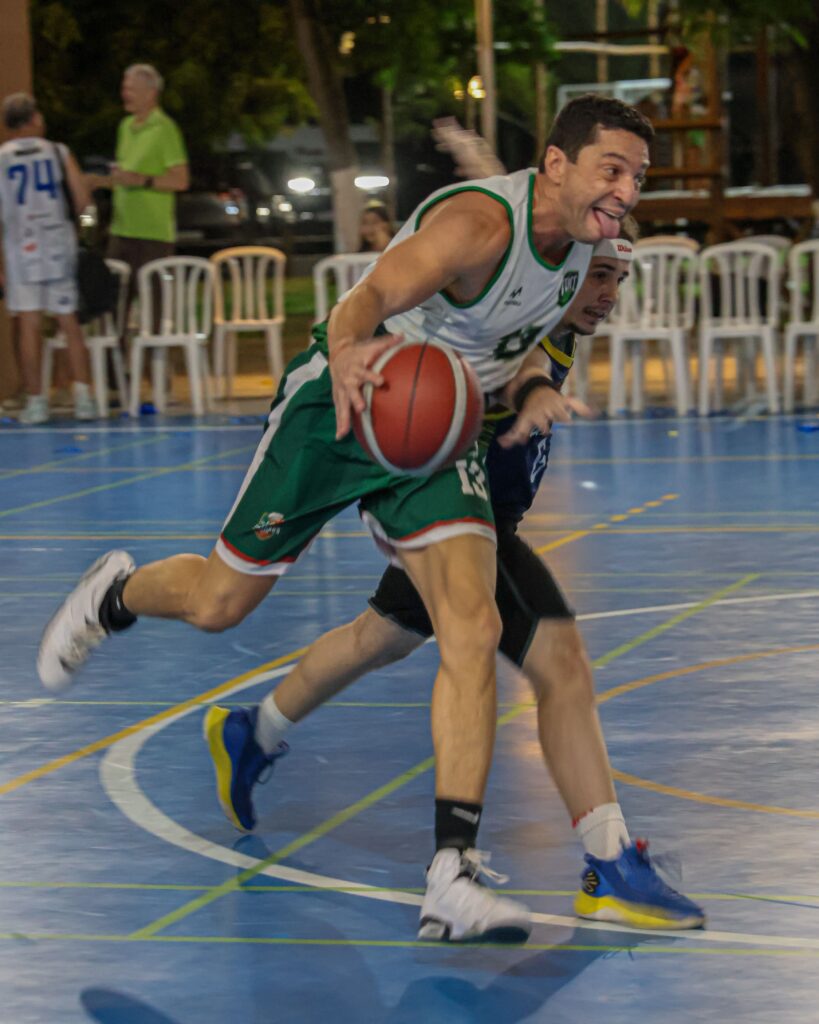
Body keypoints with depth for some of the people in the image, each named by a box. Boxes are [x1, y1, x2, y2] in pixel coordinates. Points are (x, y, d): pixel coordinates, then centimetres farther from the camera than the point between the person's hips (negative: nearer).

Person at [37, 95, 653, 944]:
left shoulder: (585, 234, -2)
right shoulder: (481, 221, -28)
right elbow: (366, 299, -41)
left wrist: (530, 386, -3)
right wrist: (348, 353, -64)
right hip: (336, 408, -5)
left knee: (471, 631, -16)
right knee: (220, 603, 9)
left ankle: (451, 882, -21)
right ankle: (116, 594, 48)